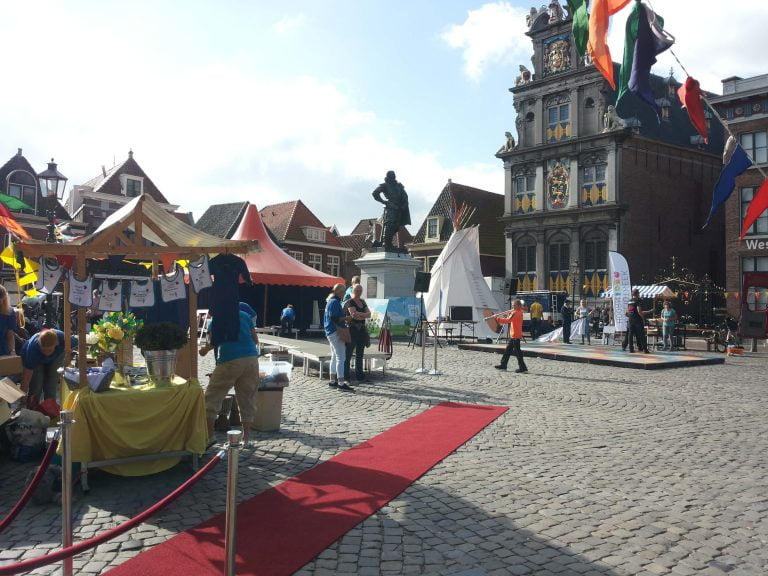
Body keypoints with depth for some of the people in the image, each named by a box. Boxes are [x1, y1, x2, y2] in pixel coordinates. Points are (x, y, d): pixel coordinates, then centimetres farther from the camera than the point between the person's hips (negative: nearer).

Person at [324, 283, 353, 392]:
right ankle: (341, 383, -11)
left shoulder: (330, 301, 16)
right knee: (341, 357, -11)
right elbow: (334, 319, -21)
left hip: (330, 332, 11)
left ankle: (333, 381, 21)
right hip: (336, 332, -11)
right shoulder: (335, 302, -14)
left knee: (335, 357, 16)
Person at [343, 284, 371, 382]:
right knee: (347, 355, -4)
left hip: (362, 330, 7)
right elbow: (353, 314, -21)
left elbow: (369, 314, 3)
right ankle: (345, 377, -1)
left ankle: (359, 376, 21)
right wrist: (364, 315, -8)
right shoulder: (349, 302, -7)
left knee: (359, 355, 13)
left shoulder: (363, 302, 14)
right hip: (352, 330, -7)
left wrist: (359, 314, -14)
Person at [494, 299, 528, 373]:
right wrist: (509, 314, -2)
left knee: (517, 351, -6)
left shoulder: (515, 313, -16)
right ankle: (503, 365, 22)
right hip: (513, 335, 10)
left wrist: (499, 319, -16)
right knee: (507, 350, 15)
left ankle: (523, 368, -3)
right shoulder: (519, 312, 14)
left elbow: (508, 320, -25)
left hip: (516, 335, -10)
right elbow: (511, 320, 14)